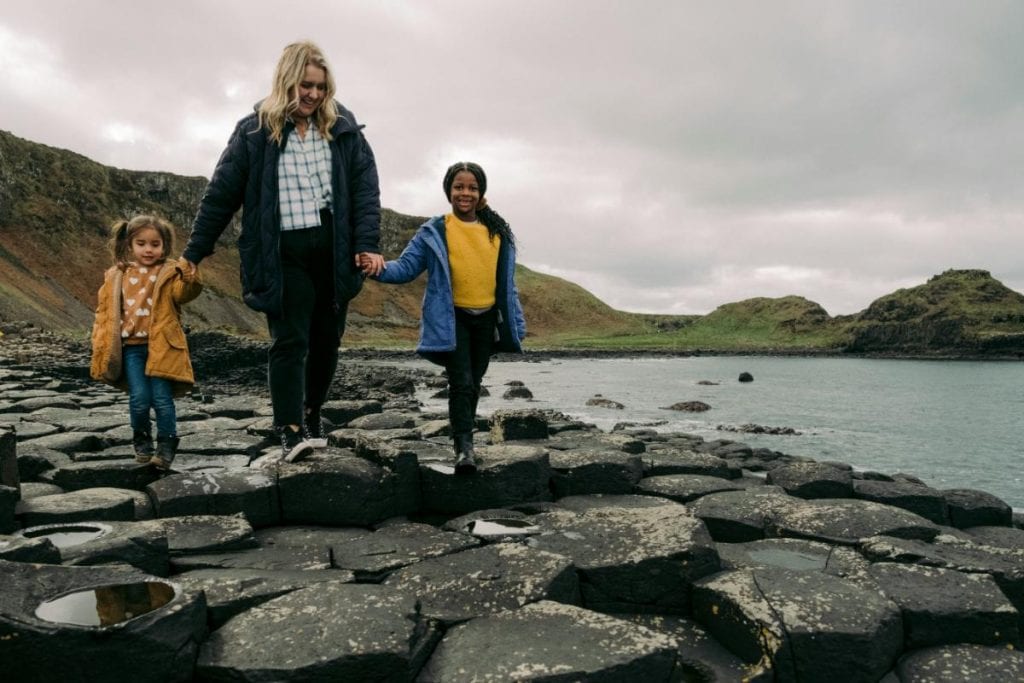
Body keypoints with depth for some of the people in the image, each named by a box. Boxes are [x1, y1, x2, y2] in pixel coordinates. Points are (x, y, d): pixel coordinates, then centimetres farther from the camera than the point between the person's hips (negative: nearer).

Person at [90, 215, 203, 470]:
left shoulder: (169, 273, 2)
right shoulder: (116, 276, 10)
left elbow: (182, 293, -18)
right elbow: (104, 313, 13)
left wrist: (189, 279, -40)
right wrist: (101, 349, 8)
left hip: (161, 346, -2)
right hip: (131, 347, 2)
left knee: (162, 398, -4)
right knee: (139, 399, -1)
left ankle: (166, 447, 11)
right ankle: (142, 442, 22)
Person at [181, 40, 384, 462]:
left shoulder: (342, 127, 7)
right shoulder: (255, 131, 2)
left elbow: (365, 188, 3)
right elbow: (221, 194, 5)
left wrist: (367, 245, -8)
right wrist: (194, 252, 9)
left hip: (334, 250, 3)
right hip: (283, 253, -2)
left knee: (327, 338, 8)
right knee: (290, 340, -7)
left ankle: (312, 414, 26)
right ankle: (290, 431, -6)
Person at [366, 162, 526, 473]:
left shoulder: (498, 232, 6)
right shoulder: (434, 232, -3)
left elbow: (507, 281, 11)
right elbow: (406, 266, -6)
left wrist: (515, 322, 10)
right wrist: (380, 269, -27)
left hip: (487, 319, 4)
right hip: (452, 319, -4)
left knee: (474, 384, 15)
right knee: (461, 383, -12)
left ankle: (465, 435, 31)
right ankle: (464, 447, -7)